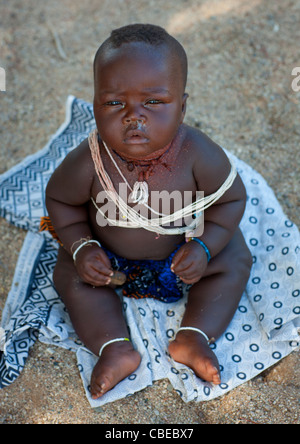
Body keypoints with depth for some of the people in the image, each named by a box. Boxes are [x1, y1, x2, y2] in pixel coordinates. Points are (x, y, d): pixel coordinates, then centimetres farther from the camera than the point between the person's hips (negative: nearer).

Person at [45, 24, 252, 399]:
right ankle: (114, 347, -9)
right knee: (69, 274, -13)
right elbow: (59, 198, -10)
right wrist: (81, 247, -20)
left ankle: (193, 337, -4)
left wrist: (204, 247, -24)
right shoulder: (88, 162, -31)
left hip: (181, 250, 0)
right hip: (109, 255, 0)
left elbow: (232, 198, -15)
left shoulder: (199, 155, -32)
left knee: (235, 261, -10)